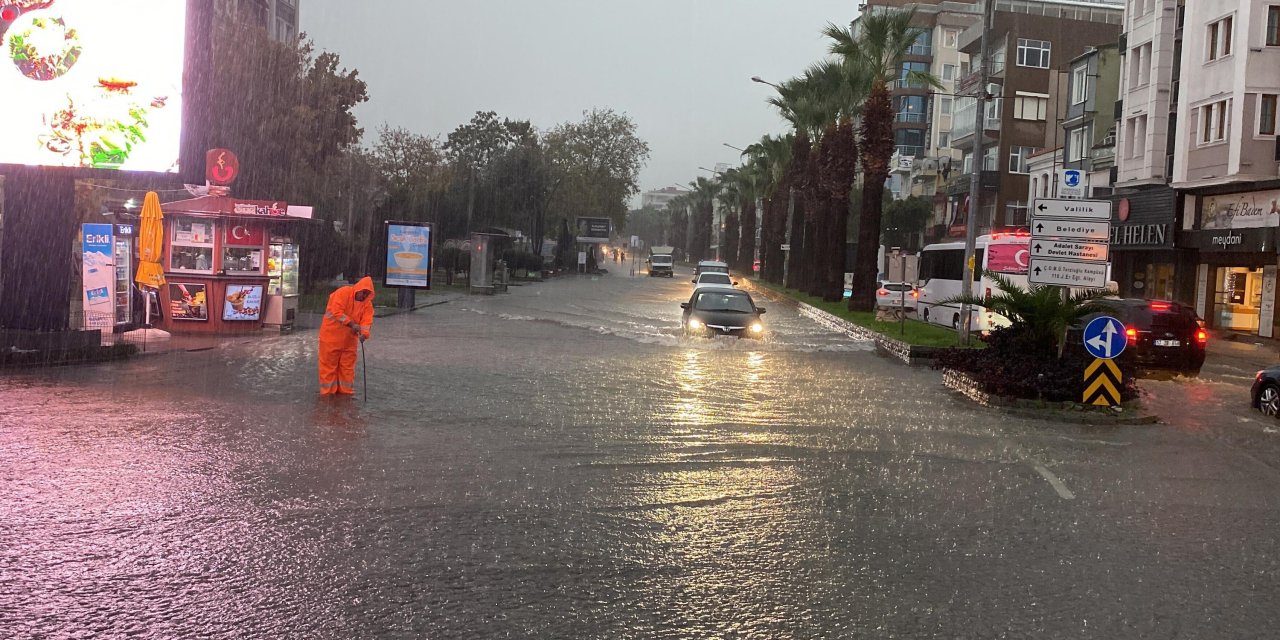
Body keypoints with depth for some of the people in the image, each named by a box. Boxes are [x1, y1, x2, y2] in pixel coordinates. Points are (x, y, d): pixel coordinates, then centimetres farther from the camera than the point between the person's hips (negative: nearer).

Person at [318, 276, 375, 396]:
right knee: (329, 363, 2)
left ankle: (346, 391, 19)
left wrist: (364, 333, -31)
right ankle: (327, 391, 11)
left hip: (349, 338, 5)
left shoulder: (367, 304, -2)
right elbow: (337, 311, -26)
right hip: (332, 334, -5)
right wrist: (351, 324, -31)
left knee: (347, 365, 9)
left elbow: (367, 320, -11)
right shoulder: (343, 293, -17)